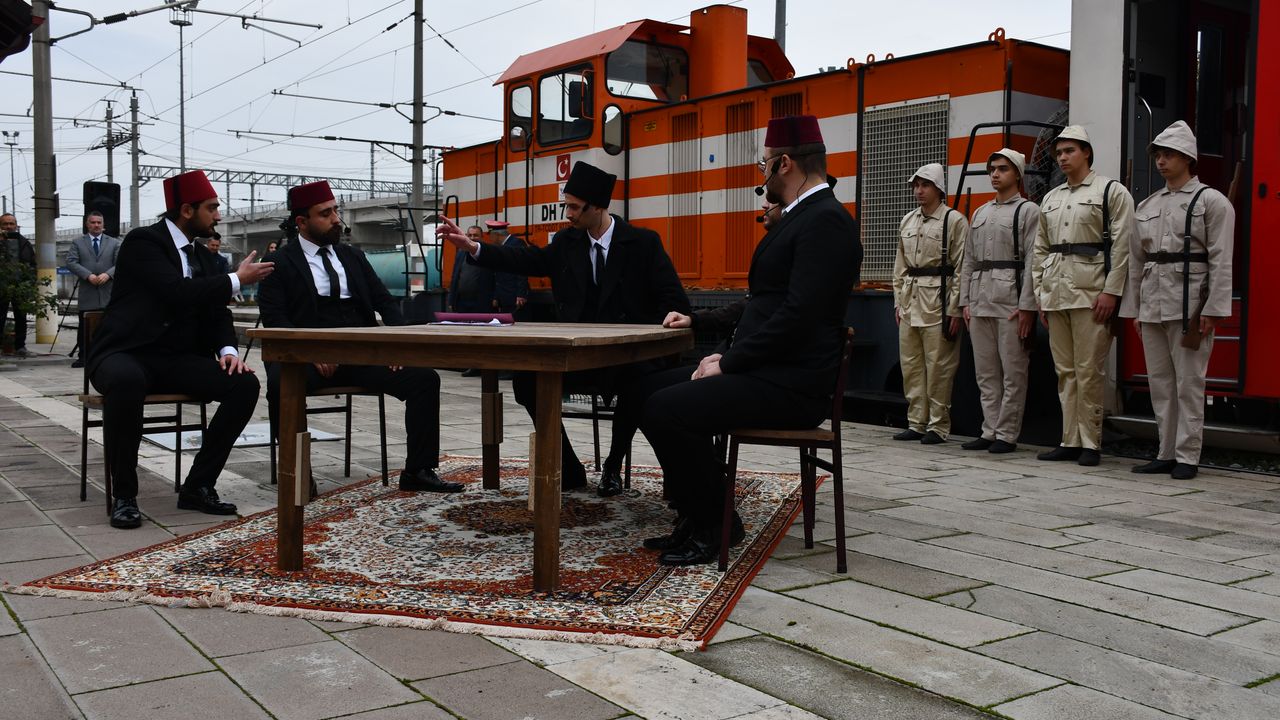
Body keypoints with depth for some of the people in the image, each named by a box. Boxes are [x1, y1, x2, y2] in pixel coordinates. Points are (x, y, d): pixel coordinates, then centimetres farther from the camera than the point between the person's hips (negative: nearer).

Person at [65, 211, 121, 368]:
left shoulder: (114, 243, 12)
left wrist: (108, 274, -16)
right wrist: (88, 275, -15)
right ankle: (83, 357, 10)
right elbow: (71, 262, -1)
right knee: (84, 327, 2)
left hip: (108, 292, 0)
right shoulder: (77, 243, 11)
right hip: (86, 293, 0)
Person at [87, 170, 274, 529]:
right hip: (126, 354, -6)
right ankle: (124, 494, -22)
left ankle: (198, 486, -7)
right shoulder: (143, 240, -9)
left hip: (176, 358, 7)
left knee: (245, 384, -17)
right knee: (127, 382, -41)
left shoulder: (202, 254, 14)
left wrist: (228, 350, -9)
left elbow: (216, 311, 12)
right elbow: (178, 293, -24)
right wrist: (237, 280, -14)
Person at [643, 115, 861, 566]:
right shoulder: (798, 218, 18)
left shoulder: (826, 220, -15)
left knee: (665, 410, -22)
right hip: (765, 369, 11)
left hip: (789, 384, -11)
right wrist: (699, 321, 18)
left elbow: (798, 314, -24)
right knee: (657, 388, 12)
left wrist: (728, 364, -17)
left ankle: (712, 526, -2)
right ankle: (698, 517, 14)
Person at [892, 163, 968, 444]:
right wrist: (898, 300, 12)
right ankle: (916, 423, 15)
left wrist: (955, 310, -11)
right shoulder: (907, 221, 15)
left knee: (938, 366, -4)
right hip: (910, 299, 6)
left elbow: (962, 268, -7)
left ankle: (938, 426, 5)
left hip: (938, 298, -6)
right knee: (910, 364, 7)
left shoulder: (954, 220, -4)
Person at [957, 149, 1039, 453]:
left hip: (1012, 301, -6)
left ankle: (1007, 434, 2)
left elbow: (1033, 261, -8)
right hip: (980, 302, 7)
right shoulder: (980, 213, 19)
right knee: (985, 372, 8)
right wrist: (965, 301, 10)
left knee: (1013, 372, -2)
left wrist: (1027, 306, -14)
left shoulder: (1028, 211, 0)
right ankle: (990, 431, 14)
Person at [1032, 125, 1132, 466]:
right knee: (1065, 371, 7)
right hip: (1055, 292, 6)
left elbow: (1122, 245, -6)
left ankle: (1090, 443, 2)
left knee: (1088, 371, -6)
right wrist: (1040, 293, 11)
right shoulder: (1050, 198, 19)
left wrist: (1111, 291, -14)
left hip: (1091, 292, -6)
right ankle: (1070, 441, 13)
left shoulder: (1112, 191, 1)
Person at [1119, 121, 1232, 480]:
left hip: (1189, 303, -6)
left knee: (1188, 382, -3)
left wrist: (1212, 310, -13)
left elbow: (1221, 261, -6)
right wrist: (1134, 308, 11)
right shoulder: (1147, 206, 16)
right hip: (1152, 306, 6)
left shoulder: (1212, 201, 0)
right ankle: (1167, 453, 16)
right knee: (1160, 382, 8)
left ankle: (1187, 457, 3)